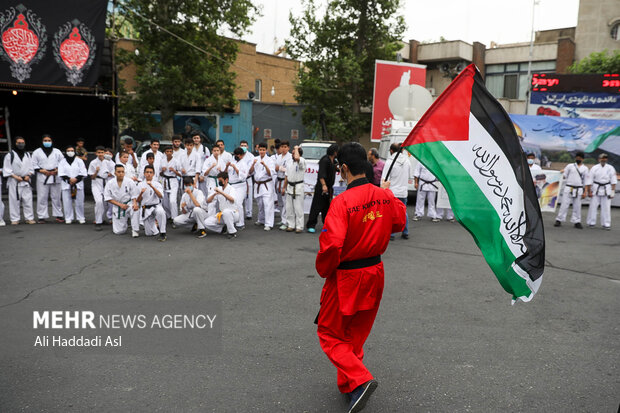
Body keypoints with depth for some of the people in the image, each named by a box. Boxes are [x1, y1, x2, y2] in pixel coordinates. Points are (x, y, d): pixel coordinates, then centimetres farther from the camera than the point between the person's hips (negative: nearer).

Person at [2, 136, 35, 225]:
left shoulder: (28, 155, 14)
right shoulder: (10, 155, 1)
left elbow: (31, 167, 13)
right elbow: (6, 169, -1)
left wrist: (28, 175, -4)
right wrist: (15, 176, -11)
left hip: (26, 181, 3)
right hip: (14, 182, -3)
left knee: (28, 200, 0)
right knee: (14, 200, -3)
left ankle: (29, 218, 5)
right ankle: (15, 219, 4)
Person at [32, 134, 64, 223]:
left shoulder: (57, 151, 12)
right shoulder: (37, 152, 8)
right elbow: (34, 165, 6)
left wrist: (58, 170, -5)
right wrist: (41, 170, -10)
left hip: (55, 177, 1)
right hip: (42, 177, -1)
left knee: (56, 197, 4)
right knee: (42, 197, -2)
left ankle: (58, 215, 11)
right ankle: (42, 217, 3)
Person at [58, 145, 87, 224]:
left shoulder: (79, 161, 7)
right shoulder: (62, 162, 9)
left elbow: (83, 173, 0)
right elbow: (61, 174, -1)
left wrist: (76, 179, -13)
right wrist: (69, 179, -14)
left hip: (78, 184, -1)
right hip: (66, 185, 1)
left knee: (79, 202, 0)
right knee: (67, 202, 0)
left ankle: (81, 218, 9)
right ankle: (68, 218, 8)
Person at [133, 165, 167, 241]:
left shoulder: (157, 184, -1)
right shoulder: (140, 185, 4)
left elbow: (160, 196, -18)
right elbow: (138, 200, 6)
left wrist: (152, 186, -27)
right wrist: (141, 193, -14)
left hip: (156, 206, -2)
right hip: (145, 209, 2)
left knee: (160, 211, -41)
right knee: (149, 233, -3)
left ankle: (162, 234, -26)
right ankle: (155, 224, 34)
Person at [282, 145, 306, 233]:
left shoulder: (302, 161, -11)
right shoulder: (289, 161, 8)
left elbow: (296, 158, -37)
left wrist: (296, 148, -19)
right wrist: (284, 187, 15)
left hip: (298, 186, -6)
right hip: (289, 186, 6)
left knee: (298, 208, -3)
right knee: (289, 208, 9)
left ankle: (299, 227, 3)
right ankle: (290, 225, 18)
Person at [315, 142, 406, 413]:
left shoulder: (341, 202, -24)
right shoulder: (385, 196, -5)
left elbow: (331, 245, -29)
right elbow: (400, 223, 12)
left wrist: (323, 271, -10)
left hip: (346, 278, -7)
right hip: (375, 274, 7)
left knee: (330, 334, 13)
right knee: (356, 334, 23)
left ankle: (360, 380, -2)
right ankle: (348, 386, 37)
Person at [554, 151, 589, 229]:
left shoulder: (585, 168, 9)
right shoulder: (570, 166, 6)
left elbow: (585, 180, 10)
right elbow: (564, 176, 8)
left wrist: (585, 192, 7)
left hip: (579, 189, 1)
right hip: (568, 188, -1)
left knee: (577, 206, 5)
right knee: (564, 204, -3)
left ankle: (577, 222, 12)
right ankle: (559, 220, 3)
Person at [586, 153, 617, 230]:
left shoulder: (610, 168, 2)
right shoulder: (594, 168, -3)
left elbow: (613, 180, 3)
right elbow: (589, 181, -2)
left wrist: (613, 191, -3)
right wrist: (589, 191, -5)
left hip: (607, 189, 1)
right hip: (596, 189, -1)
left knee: (606, 207, 2)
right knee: (593, 206, 0)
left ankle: (606, 224, 10)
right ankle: (591, 223, 12)